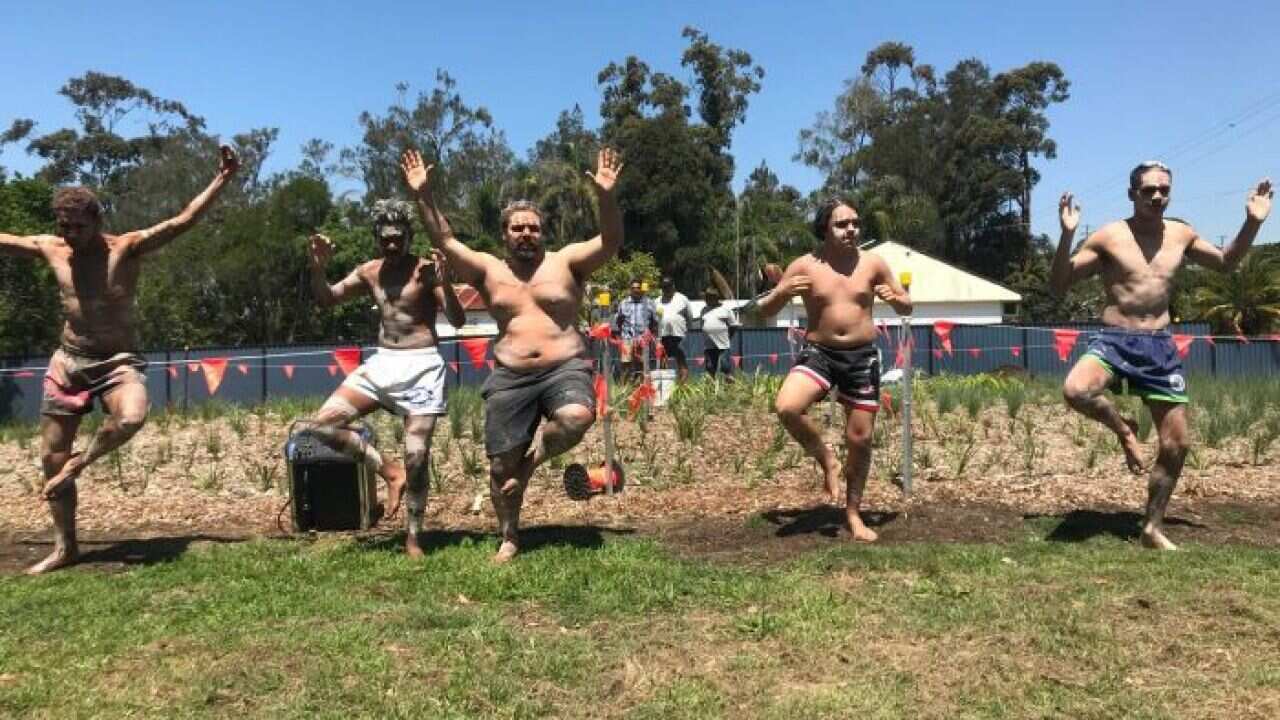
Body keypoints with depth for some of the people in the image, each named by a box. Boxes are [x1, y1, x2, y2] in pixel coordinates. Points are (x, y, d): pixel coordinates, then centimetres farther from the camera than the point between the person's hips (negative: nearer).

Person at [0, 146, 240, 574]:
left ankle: (79, 463, -2)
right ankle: (65, 548, 22)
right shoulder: (50, 249, 4)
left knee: (131, 418, -36)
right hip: (68, 361, 5)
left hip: (118, 361, -4)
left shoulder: (128, 248, -9)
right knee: (51, 458, 7)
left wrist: (222, 180, -28)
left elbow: (182, 222, -19)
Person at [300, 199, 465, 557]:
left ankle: (413, 537, 12)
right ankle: (391, 472, 5)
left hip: (421, 367, -5)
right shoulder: (369, 272, 9)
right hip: (381, 363, 6)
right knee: (321, 424, -6)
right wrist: (318, 268, -6)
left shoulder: (427, 269, -8)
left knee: (417, 457, -5)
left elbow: (458, 321, -16)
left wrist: (446, 285, -34)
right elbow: (325, 299, 13)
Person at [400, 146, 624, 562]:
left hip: (565, 370, -2)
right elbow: (445, 241, 5)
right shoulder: (489, 270, 11)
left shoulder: (566, 262, 5)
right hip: (510, 378, 2)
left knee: (577, 418, -34)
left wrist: (606, 197, -21)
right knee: (501, 464, 3)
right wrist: (424, 197, -6)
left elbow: (611, 242, -6)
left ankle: (535, 458, -2)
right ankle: (509, 538, 25)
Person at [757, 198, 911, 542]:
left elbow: (907, 308, 12)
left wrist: (896, 299, -12)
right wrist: (782, 293, -19)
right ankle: (826, 459, 1)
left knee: (860, 439, 5)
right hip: (818, 354, -1)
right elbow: (765, 311, 2)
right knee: (787, 407, -28)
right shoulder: (804, 266, -2)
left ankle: (853, 513, 25)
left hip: (862, 357, 1)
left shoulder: (873, 263, 2)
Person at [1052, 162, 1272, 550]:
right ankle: (1123, 428, -2)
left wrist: (1252, 223, 11)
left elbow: (1226, 264, 26)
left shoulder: (1181, 235, 7)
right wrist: (1067, 235, -22)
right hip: (1114, 342, -4)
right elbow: (1058, 286, -9)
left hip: (1160, 347, 4)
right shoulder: (1108, 237, -6)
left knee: (1177, 444, 5)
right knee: (1075, 391, -36)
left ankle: (1153, 529, 23)